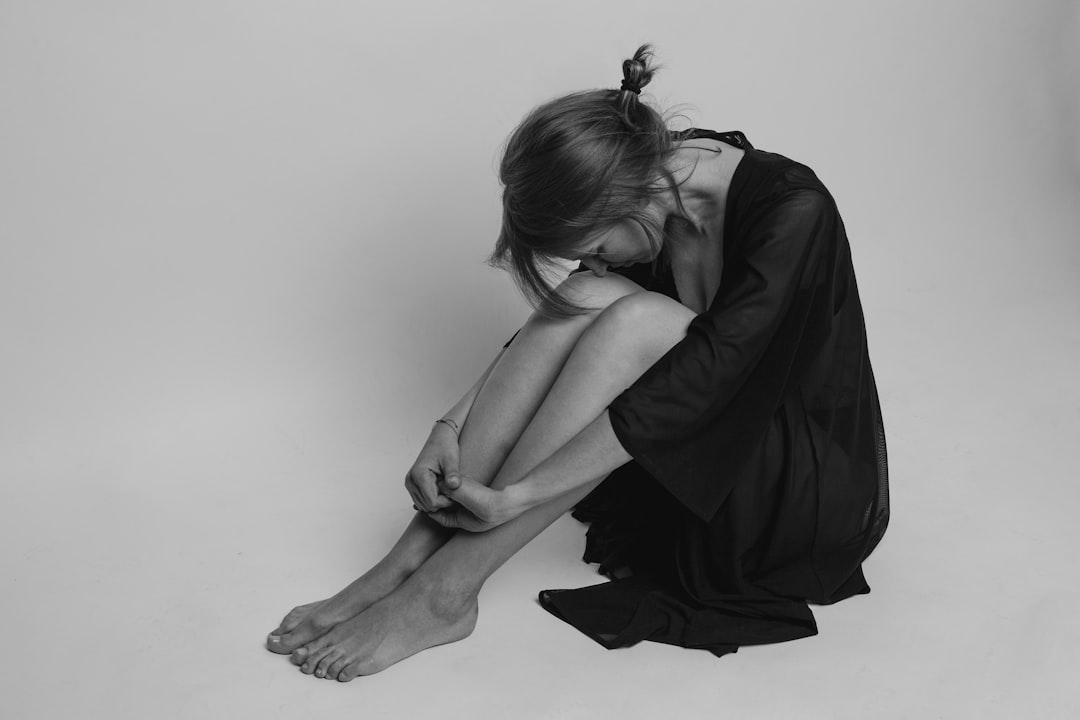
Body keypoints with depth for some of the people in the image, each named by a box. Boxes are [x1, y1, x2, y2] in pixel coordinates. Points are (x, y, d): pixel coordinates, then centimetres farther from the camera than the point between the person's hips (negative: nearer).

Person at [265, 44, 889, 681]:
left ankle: (444, 589, -25)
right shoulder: (654, 178, -7)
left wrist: (517, 494, -33)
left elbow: (699, 381, -33)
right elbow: (556, 330, -3)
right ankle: (408, 561, -21)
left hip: (819, 499, -6)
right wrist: (452, 428, -18)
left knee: (633, 320, -30)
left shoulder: (794, 212, -26)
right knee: (586, 304, -21)